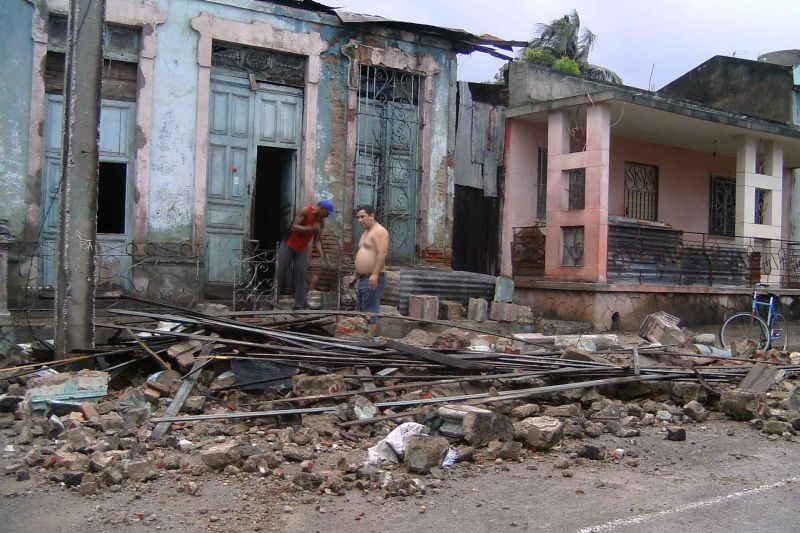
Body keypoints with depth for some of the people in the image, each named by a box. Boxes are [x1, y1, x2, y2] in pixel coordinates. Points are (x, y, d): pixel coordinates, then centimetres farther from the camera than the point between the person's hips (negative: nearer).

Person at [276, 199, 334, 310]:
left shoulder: (321, 222, -2)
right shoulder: (305, 210, -19)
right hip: (288, 246, -5)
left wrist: (322, 255, -17)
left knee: (301, 275, -1)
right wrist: (311, 228, -34)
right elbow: (294, 227, -25)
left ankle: (299, 304, 0)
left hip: (302, 249, 5)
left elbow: (317, 240, -3)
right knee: (280, 272, -2)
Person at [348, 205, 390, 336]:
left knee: (371, 312, -11)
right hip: (363, 279, 11)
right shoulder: (366, 233, 21)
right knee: (360, 311, 12)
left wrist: (375, 274, -30)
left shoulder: (379, 231, -11)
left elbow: (382, 253, -23)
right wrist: (356, 275, 27)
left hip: (373, 280, -11)